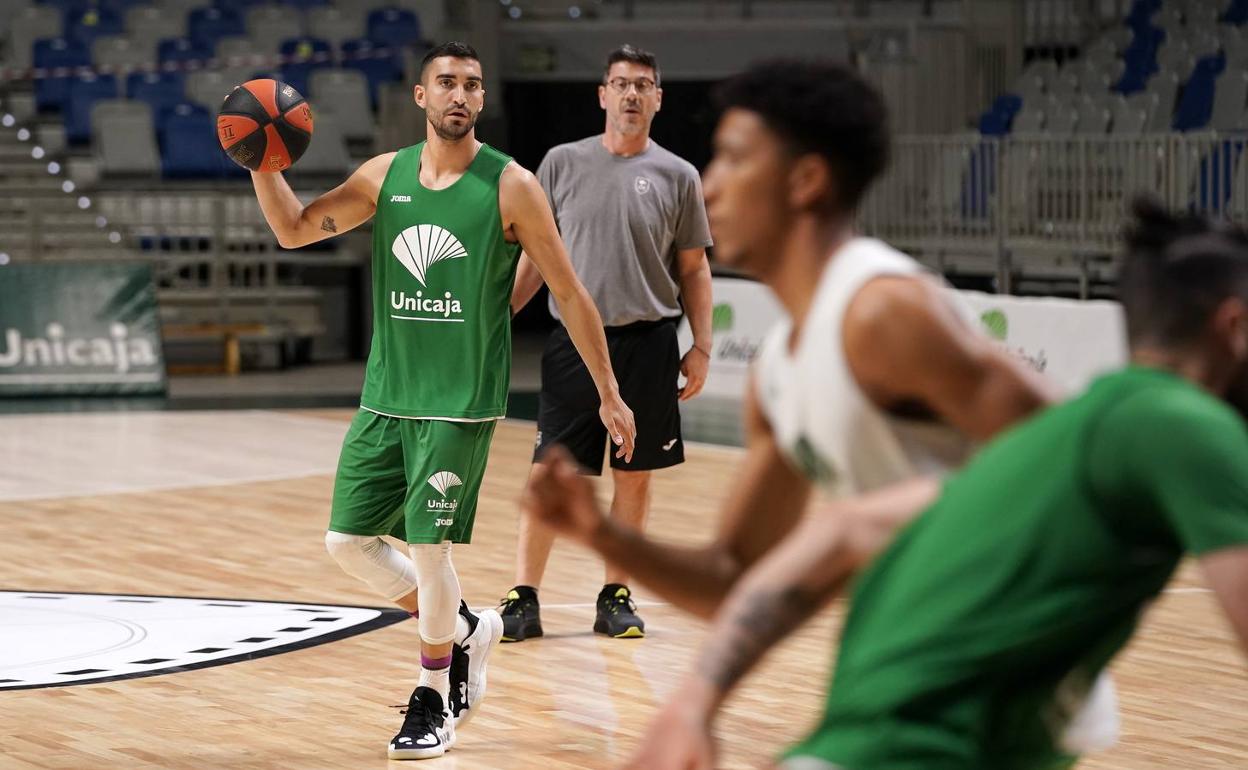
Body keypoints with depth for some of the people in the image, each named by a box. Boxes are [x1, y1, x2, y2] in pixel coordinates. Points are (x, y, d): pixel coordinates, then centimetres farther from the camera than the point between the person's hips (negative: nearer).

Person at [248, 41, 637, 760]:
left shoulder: (511, 186, -8)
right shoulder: (386, 175, 5)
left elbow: (570, 294, -3)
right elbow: (295, 229, 8)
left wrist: (609, 394, -3)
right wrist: (261, 161, -10)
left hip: (461, 404, -5)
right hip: (386, 397, 5)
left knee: (430, 546, -7)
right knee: (349, 541, 7)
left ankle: (435, 702, 12)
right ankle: (464, 629, 29)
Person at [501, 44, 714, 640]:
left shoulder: (677, 177, 3)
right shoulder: (562, 164, 4)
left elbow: (693, 268, 7)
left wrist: (701, 348, 0)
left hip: (648, 344, 0)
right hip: (575, 340, 0)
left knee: (634, 475, 6)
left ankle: (616, 597, 17)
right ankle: (524, 600, 4)